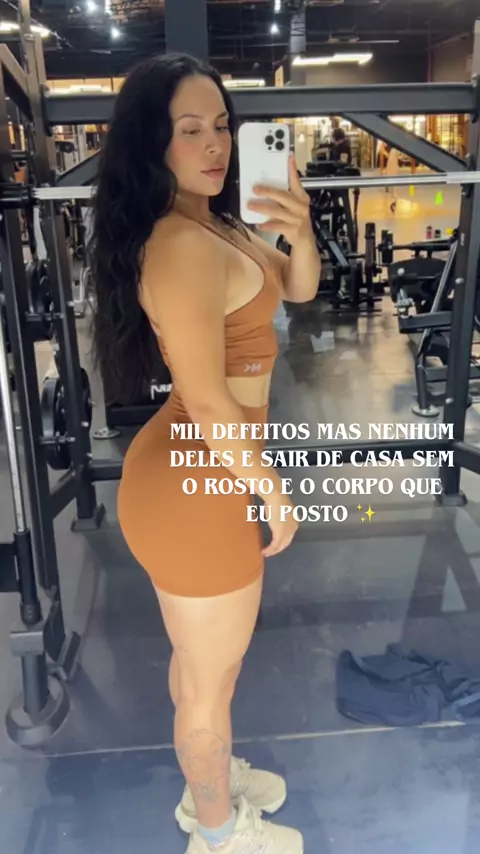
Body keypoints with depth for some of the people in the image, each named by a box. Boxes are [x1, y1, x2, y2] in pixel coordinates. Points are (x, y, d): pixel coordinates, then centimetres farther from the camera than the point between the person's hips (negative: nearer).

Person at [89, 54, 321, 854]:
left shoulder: (216, 220, 6)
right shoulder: (183, 246, -25)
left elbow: (300, 288, 9)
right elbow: (209, 406, -24)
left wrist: (299, 231, -13)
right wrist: (272, 490, -11)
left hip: (201, 474, 10)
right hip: (193, 487, -10)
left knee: (200, 659, 28)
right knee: (210, 678, 15)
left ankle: (209, 782, 54)